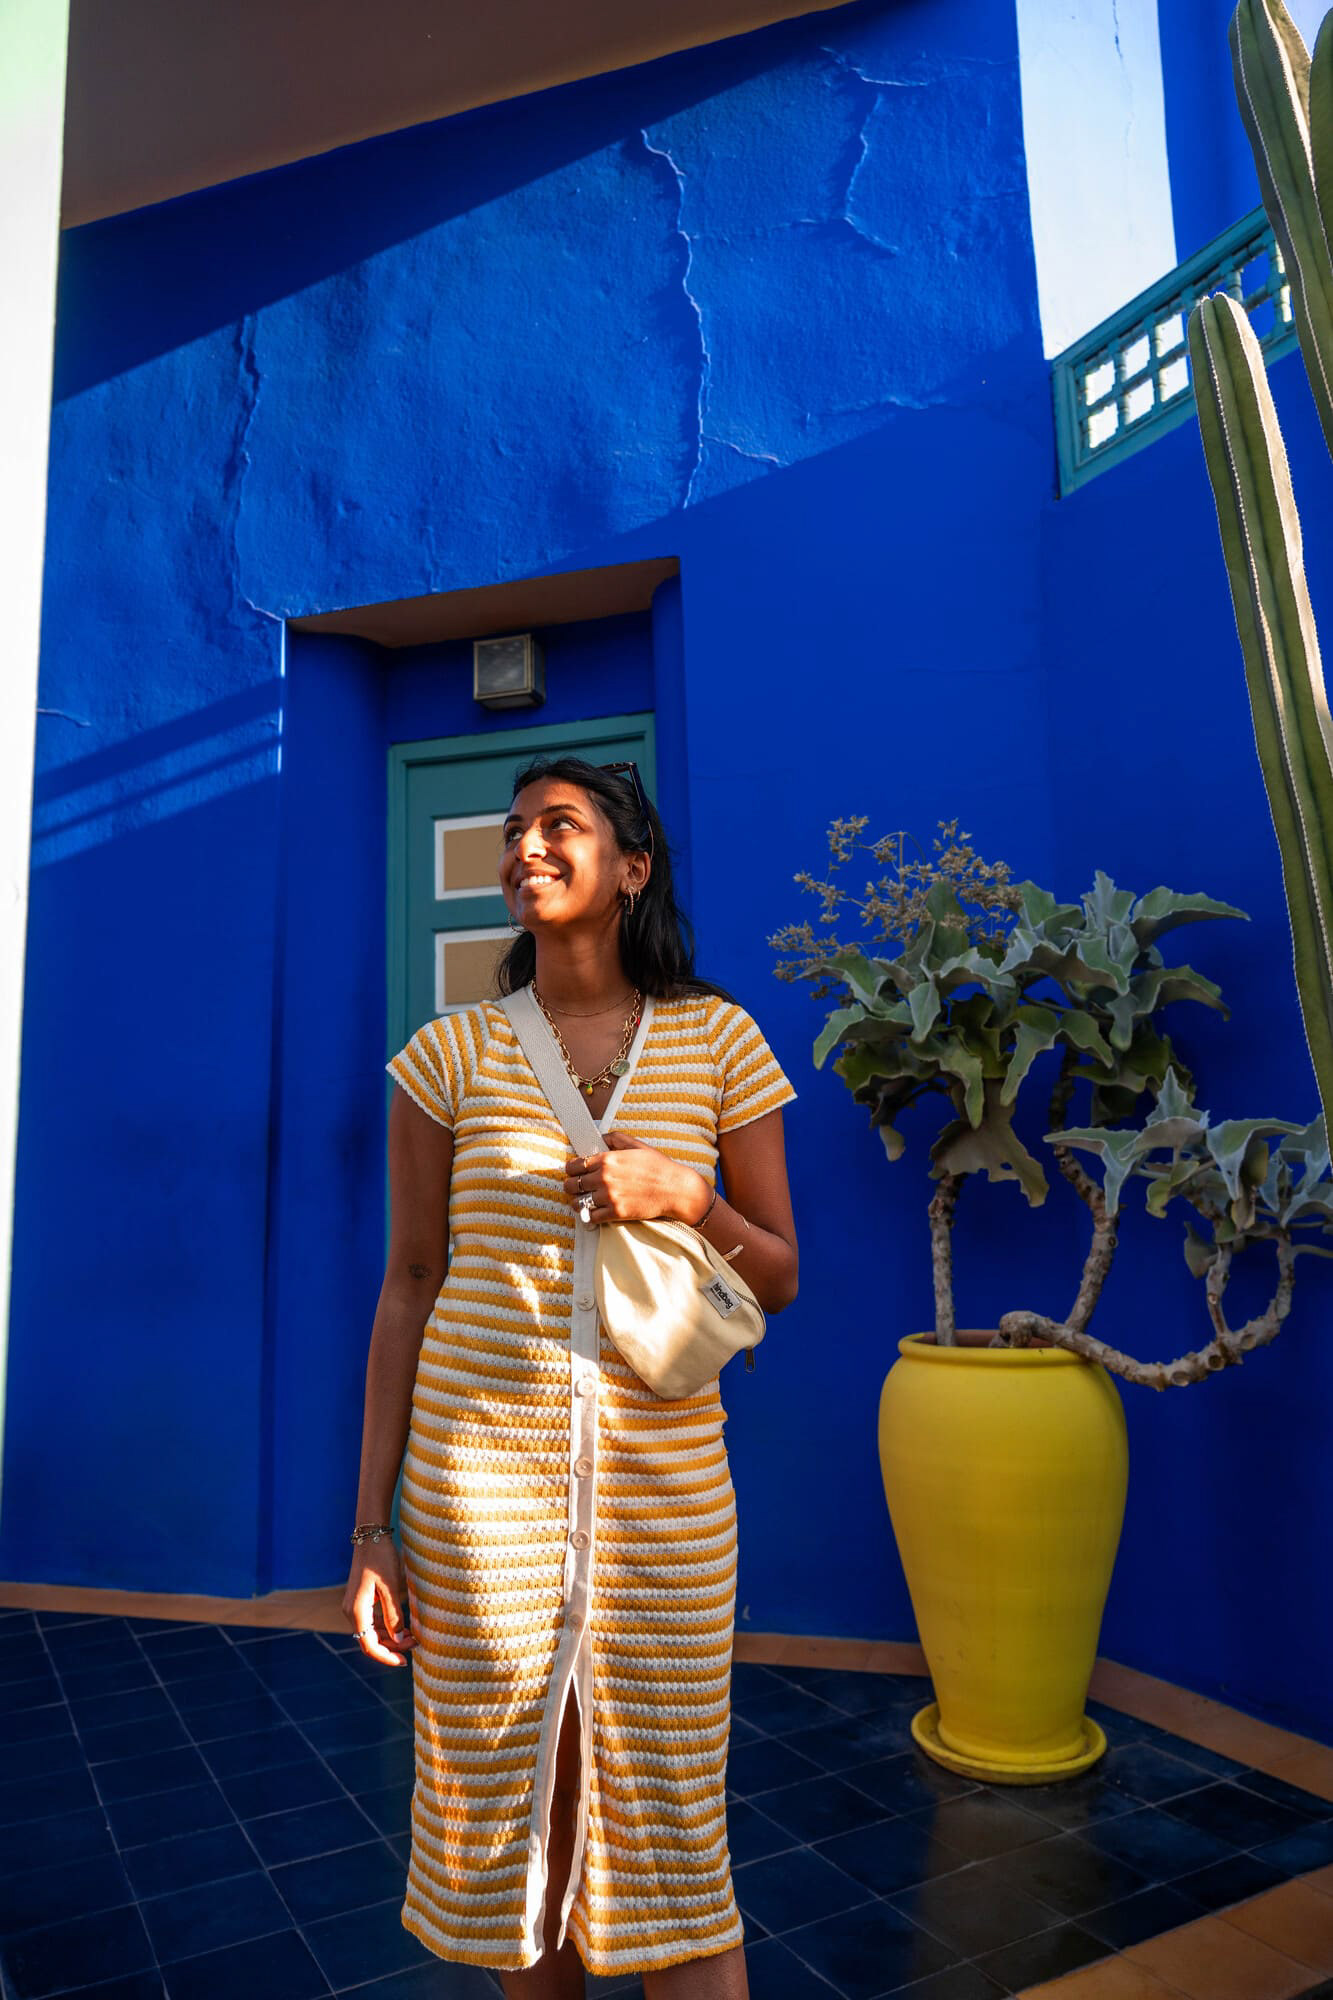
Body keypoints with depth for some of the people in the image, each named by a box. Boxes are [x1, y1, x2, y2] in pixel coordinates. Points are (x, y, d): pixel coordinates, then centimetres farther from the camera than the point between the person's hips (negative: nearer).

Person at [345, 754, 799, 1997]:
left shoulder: (717, 1041, 1)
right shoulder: (450, 1054, 1)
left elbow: (780, 1281, 6)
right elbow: (408, 1287, 4)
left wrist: (689, 1195, -14)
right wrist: (372, 1524, 2)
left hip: (659, 1476, 0)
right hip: (479, 1470, 1)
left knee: (672, 1828, 8)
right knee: (505, 1811, 15)